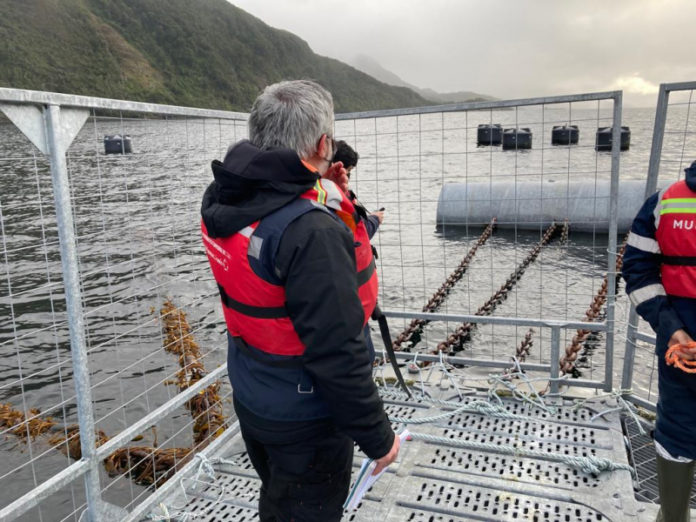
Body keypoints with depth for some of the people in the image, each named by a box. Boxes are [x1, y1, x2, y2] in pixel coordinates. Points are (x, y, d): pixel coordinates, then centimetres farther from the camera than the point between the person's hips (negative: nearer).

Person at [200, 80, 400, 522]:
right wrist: (376, 435, -17)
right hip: (305, 421, -7)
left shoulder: (223, 203, -6)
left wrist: (326, 198, 3)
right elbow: (336, 351, -30)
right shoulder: (313, 230, -32)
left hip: (251, 400, 7)